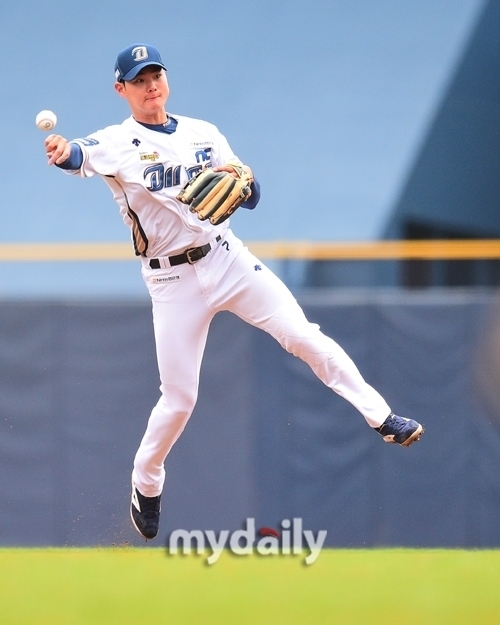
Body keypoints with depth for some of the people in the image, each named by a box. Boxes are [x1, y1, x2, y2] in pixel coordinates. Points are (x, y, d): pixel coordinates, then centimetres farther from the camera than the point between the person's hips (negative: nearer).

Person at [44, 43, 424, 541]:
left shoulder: (203, 134, 6)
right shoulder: (118, 143, -7)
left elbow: (252, 198, 8)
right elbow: (83, 155, -31)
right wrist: (63, 154, -55)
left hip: (228, 259, 3)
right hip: (172, 280, -3)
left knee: (305, 336, -5)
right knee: (179, 398, 0)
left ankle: (381, 417, 4)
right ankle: (146, 485, 23)